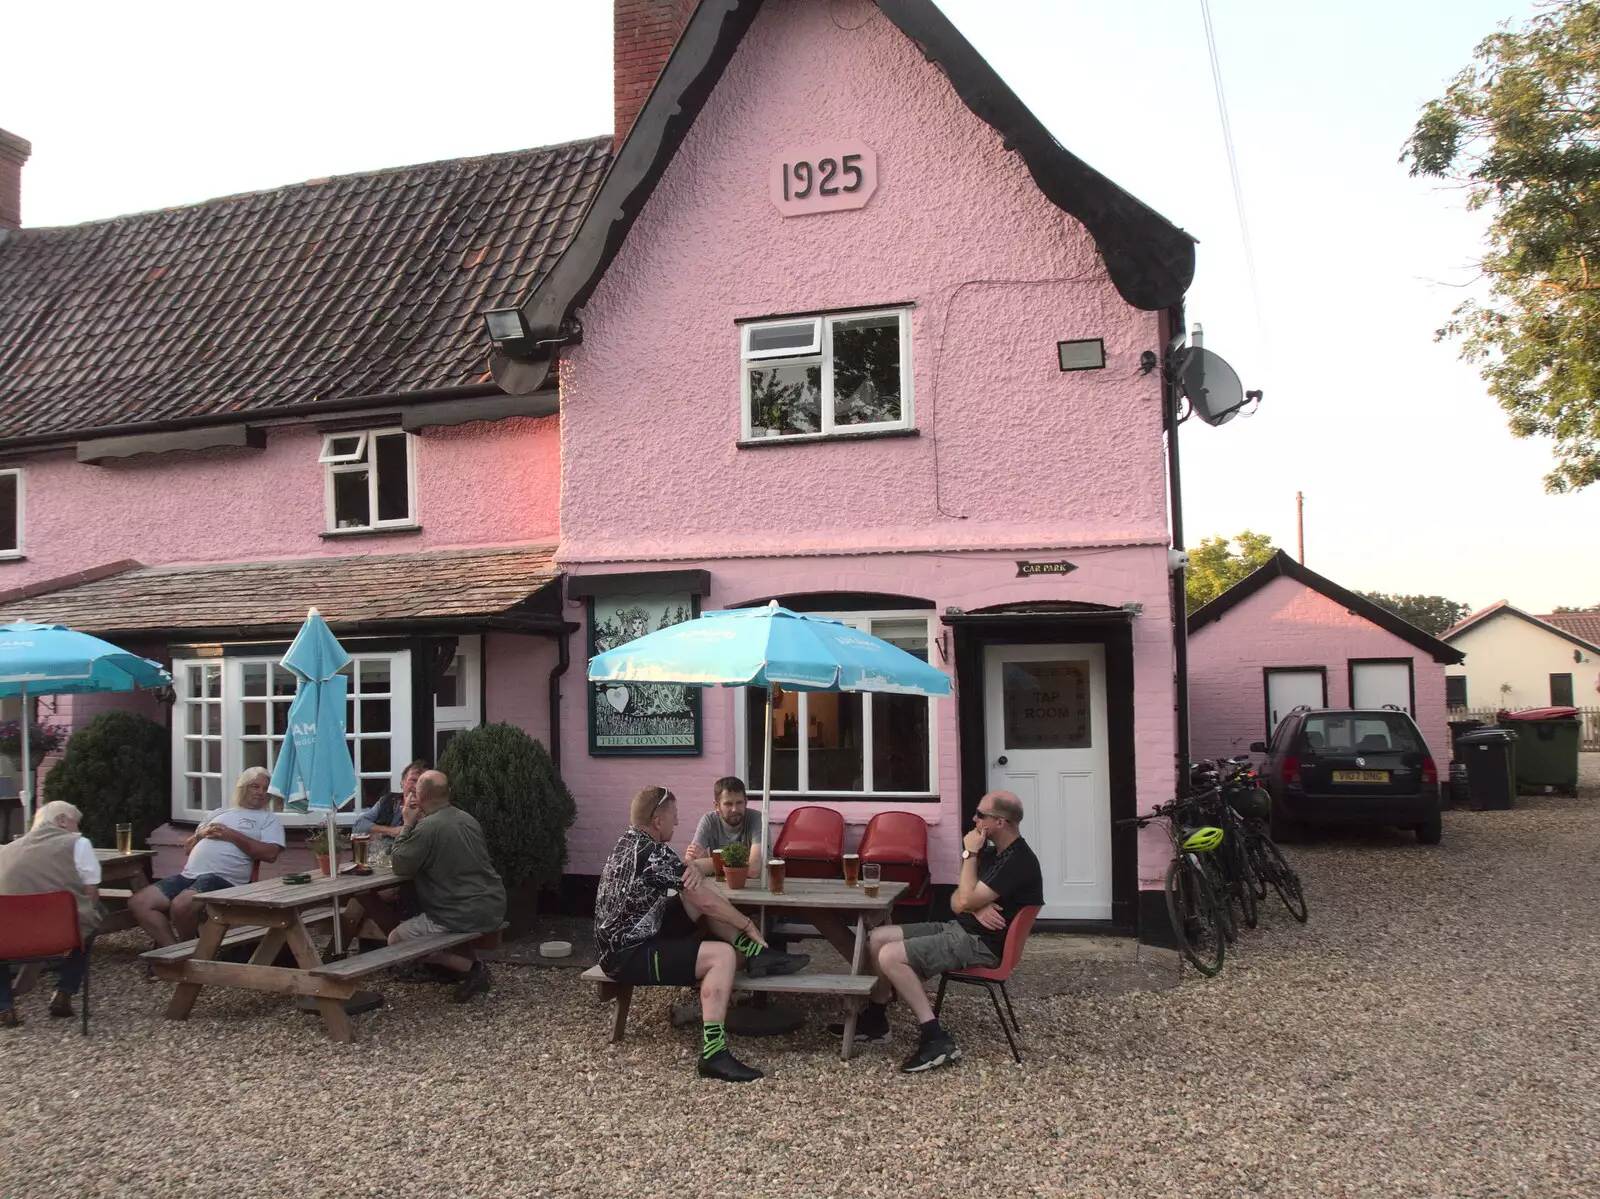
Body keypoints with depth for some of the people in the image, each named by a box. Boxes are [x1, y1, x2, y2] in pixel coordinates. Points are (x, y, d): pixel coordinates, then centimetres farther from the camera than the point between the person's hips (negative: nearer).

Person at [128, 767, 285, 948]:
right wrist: (201, 834, 5)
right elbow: (188, 847, 28)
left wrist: (233, 836, -6)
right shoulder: (219, 813, 28)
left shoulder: (269, 819, 10)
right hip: (189, 875, 7)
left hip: (223, 878, -7)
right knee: (139, 902, -9)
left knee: (181, 905, -33)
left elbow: (270, 854, -8)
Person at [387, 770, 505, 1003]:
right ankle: (470, 962, 12)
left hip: (466, 916, -8)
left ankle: (471, 968, -5)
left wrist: (408, 824, -1)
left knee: (395, 939, 7)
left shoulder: (427, 828, -17)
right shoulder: (467, 819, 10)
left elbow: (399, 866, -9)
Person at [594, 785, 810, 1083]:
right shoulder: (653, 853, -21)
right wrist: (748, 925, -2)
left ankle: (758, 956, 4)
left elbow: (695, 885, 16)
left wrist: (693, 869, -9)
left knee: (698, 900, 8)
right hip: (628, 957, -10)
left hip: (628, 939, 10)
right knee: (723, 955, -22)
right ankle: (713, 1055, -26)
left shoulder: (633, 842, 8)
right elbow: (706, 901, -16)